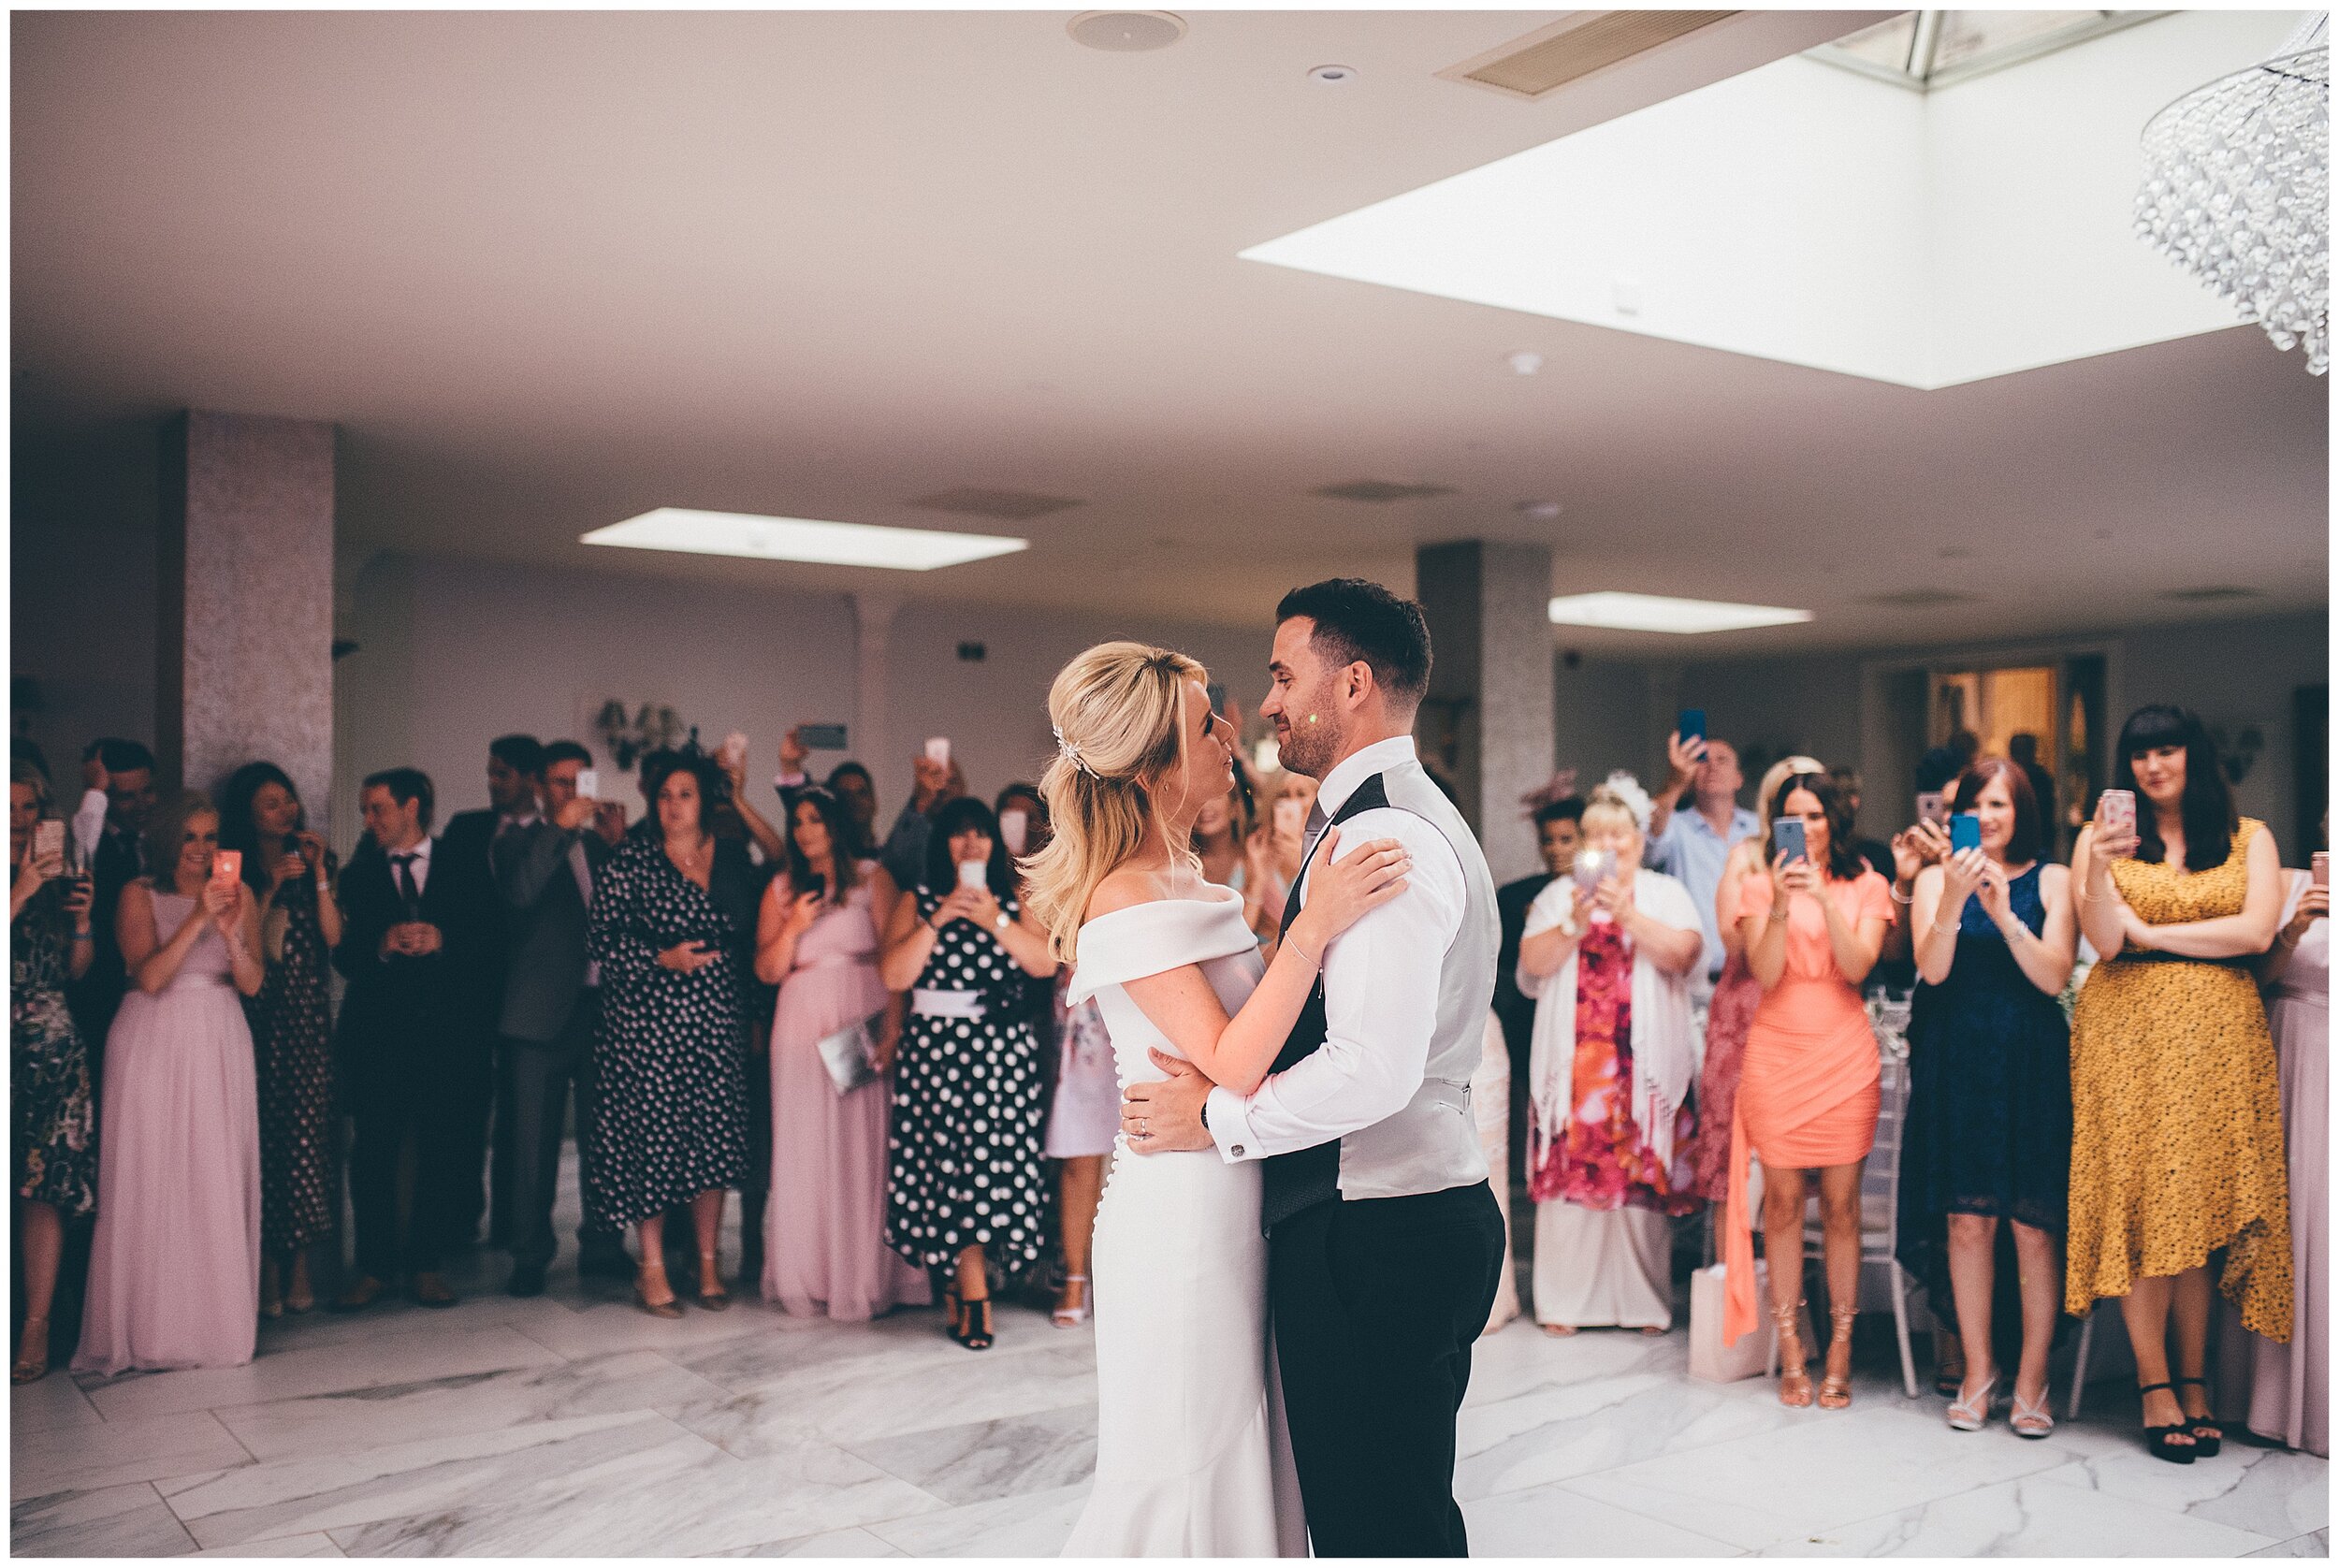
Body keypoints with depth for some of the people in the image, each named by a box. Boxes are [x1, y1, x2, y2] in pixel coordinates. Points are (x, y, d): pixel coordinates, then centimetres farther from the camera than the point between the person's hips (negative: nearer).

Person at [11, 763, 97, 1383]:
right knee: (20, 1184, -6)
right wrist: (22, 894, -17)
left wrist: (82, 921, -1)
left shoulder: (56, 876, 12)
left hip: (51, 1047, 2)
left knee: (46, 1184, -1)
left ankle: (37, 1326, 2)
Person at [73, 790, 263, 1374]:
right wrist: (198, 919, -20)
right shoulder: (140, 895, 0)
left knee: (219, 1183, 0)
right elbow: (149, 977, -12)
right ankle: (149, 1327, 7)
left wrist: (231, 929, -18)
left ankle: (216, 1321, 10)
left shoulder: (238, 893, 7)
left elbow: (251, 983, 0)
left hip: (218, 1044, 2)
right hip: (154, 1043, -2)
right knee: (150, 1181, -2)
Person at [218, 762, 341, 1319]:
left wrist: (319, 874, -6)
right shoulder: (236, 871, 4)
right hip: (259, 1018, -2)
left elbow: (333, 935, 0)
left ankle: (300, 1262, 7)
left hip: (309, 1021, 2)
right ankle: (267, 1267, 4)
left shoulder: (315, 860, 10)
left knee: (308, 1132, -1)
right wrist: (271, 888, -12)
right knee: (263, 1134, -4)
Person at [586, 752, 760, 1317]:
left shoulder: (733, 857, 9)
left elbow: (752, 935, 14)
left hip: (718, 1019, 3)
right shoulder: (632, 862, -1)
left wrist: (756, 1009, 10)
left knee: (716, 1138, 3)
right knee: (652, 1137, -2)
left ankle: (708, 1264, 17)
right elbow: (602, 939, -6)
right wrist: (664, 957, -17)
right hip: (649, 1021, -3)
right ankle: (652, 1271, 10)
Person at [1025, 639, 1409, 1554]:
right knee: (1186, 1475, 4)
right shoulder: (1126, 902, -19)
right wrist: (1314, 927, -29)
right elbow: (1229, 1065, -25)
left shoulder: (1184, 878, 11)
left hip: (1230, 1211, 9)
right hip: (1184, 1213, -9)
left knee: (1243, 1462, 19)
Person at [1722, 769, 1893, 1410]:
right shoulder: (1760, 887, 6)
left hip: (1844, 1056, 0)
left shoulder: (1866, 887, 6)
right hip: (1775, 1053, 0)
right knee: (1782, 1201, 1)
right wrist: (1781, 907, -19)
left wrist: (1825, 898, -18)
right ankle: (1791, 1355, 8)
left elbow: (1858, 966, -8)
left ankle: (1840, 1352, 10)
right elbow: (1764, 974, -5)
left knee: (1840, 1203, 1)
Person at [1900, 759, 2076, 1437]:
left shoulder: (2053, 880, 5)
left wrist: (2004, 913, -17)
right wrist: (1953, 902, -21)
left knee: (2034, 1226, -2)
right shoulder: (1936, 878, 7)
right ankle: (1978, 1369, 16)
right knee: (1967, 1221, 2)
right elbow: (1932, 969, -6)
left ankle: (2032, 1378, 11)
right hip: (1958, 1060, 1)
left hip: (2033, 1063, -1)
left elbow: (2055, 977, -5)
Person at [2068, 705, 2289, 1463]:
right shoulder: (2101, 835, 8)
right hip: (2128, 1032, -1)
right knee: (2140, 1207, -4)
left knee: (2203, 1209, 1)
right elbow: (2102, 944, -3)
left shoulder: (2248, 837, 10)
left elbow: (2257, 930, -4)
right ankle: (2158, 1390, 1)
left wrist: (2146, 930, -4)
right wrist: (2100, 870, -19)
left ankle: (2195, 1383, 10)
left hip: (2219, 1038, 1)